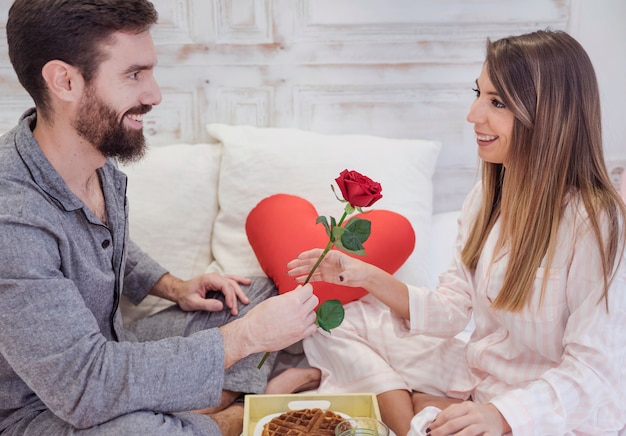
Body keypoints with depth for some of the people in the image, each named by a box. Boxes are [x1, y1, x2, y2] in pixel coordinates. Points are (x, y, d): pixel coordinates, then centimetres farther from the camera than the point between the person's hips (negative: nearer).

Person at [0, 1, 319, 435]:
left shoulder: (98, 153, -5)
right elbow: (87, 387, -32)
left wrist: (173, 287, 0)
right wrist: (245, 337, -28)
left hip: (110, 351, 8)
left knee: (264, 294, 6)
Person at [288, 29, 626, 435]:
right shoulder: (487, 197, 0)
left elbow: (592, 372, -20)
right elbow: (454, 308, 0)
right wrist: (368, 277, -13)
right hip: (477, 378, 7)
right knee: (334, 329, -2)